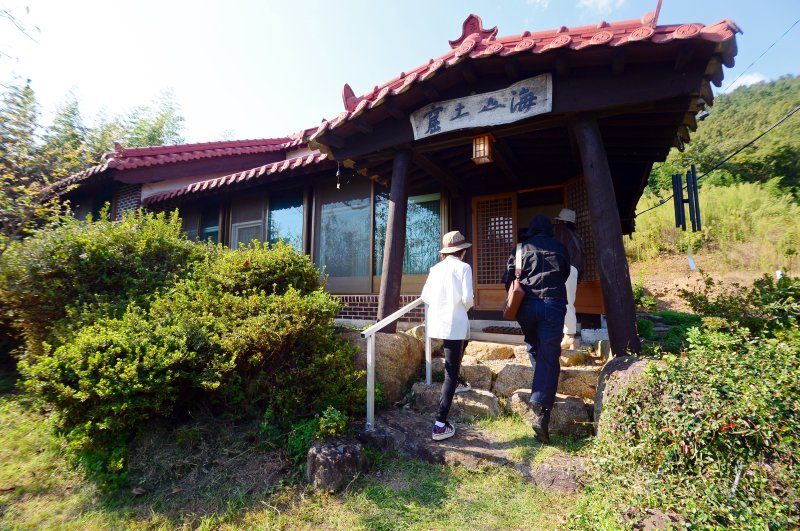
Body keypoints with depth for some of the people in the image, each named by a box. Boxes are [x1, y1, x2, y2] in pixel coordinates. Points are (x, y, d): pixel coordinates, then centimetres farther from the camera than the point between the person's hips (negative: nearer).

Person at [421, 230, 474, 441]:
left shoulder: (435, 268, 8)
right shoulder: (463, 267, -7)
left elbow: (425, 297, 7)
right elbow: (467, 298, -15)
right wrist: (467, 306, 8)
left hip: (437, 322, 6)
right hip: (454, 324, -6)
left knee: (455, 357, 36)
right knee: (450, 373, -3)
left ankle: (455, 382, 55)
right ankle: (440, 425, -4)